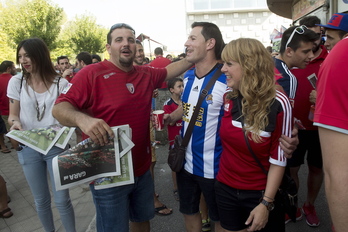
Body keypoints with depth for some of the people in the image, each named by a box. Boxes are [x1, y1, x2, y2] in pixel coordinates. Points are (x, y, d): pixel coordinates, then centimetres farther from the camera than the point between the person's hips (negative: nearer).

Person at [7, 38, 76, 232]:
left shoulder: (61, 84, -7)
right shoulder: (16, 82, -1)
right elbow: (13, 115, 4)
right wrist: (15, 123, -18)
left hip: (57, 147, -2)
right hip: (29, 149, 2)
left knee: (62, 199, 3)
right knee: (41, 200, 15)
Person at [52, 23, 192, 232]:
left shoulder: (146, 74, 4)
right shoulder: (92, 73, -16)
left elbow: (169, 71, 23)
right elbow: (60, 108, -18)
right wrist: (82, 119, -39)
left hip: (142, 169, 6)